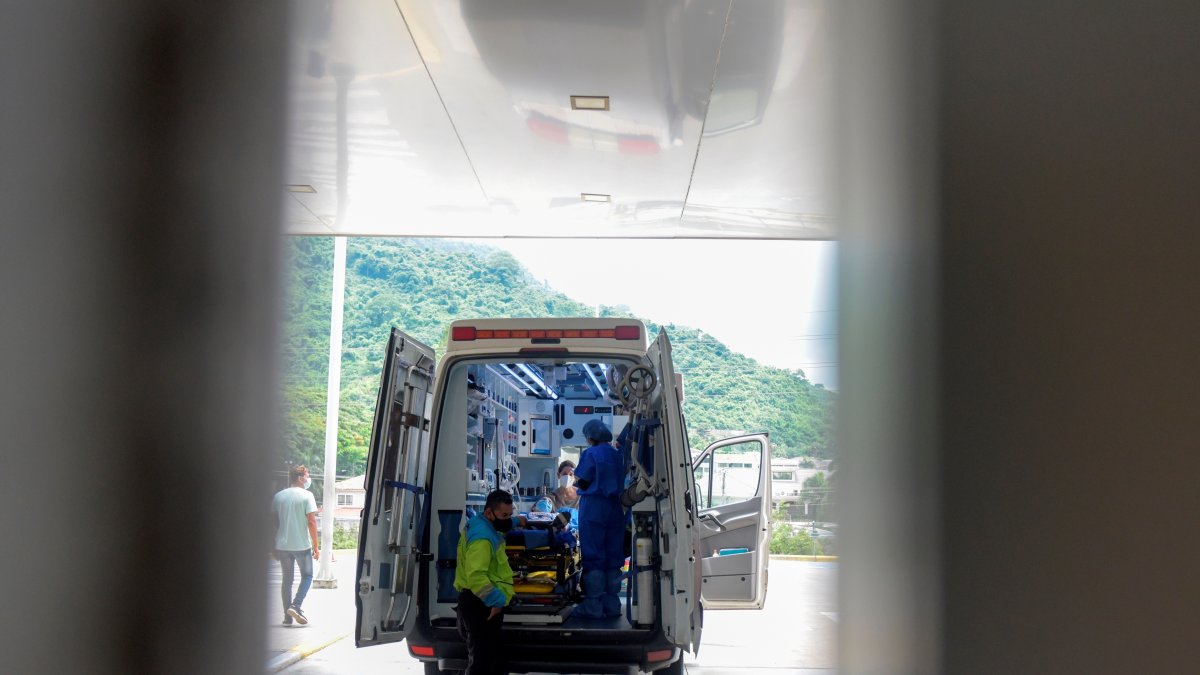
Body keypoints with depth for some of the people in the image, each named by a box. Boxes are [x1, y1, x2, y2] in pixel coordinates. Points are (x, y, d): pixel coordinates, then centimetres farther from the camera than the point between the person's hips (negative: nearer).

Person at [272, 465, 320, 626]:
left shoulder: (279, 496, 7)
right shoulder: (307, 496, -8)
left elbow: (274, 522, 9)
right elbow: (311, 522, -12)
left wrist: (274, 547, 16)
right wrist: (316, 546, -7)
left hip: (282, 545, 4)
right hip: (302, 545, -4)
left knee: (287, 579, 12)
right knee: (307, 576, 11)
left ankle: (287, 617, 9)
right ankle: (295, 606, -7)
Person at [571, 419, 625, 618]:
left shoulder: (590, 454, -8)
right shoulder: (617, 455, 10)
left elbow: (581, 482, -5)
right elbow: (620, 483, 15)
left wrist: (577, 481, 15)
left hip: (593, 509, -6)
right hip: (615, 510, 6)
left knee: (593, 557, -3)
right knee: (613, 557, 10)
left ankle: (593, 606, -4)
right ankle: (612, 605, 14)